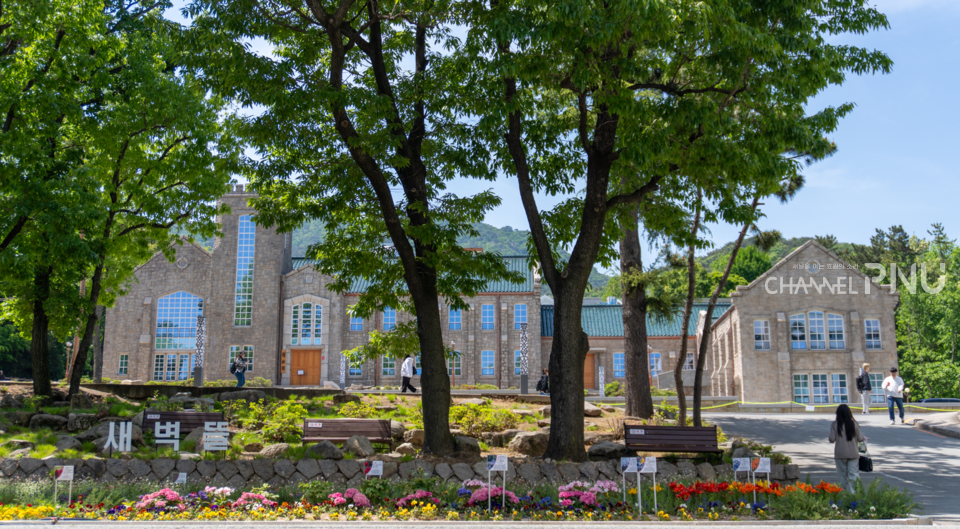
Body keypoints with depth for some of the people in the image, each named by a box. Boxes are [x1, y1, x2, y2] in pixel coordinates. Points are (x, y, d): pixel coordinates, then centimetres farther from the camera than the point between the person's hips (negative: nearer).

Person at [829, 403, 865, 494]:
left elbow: (832, 439, -7)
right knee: (854, 474, 3)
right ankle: (853, 492, -9)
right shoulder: (854, 424, -5)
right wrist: (864, 437, 24)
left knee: (843, 475, 11)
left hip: (840, 453, 0)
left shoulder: (834, 425, -6)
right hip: (853, 453, 0)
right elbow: (859, 438, 2)